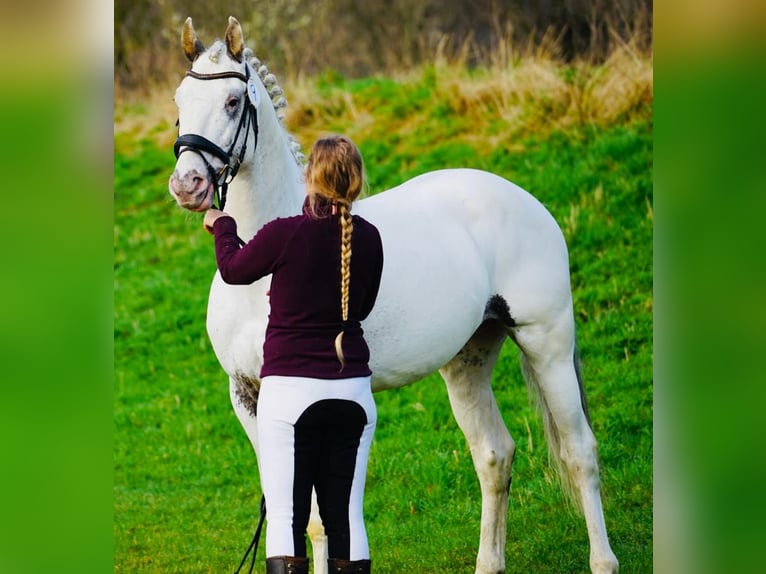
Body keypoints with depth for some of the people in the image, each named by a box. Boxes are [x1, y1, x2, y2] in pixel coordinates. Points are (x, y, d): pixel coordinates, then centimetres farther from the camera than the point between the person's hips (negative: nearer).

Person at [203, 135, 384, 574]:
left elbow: (234, 269, 6)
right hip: (353, 391, 4)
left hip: (290, 386, -4)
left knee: (286, 516, -2)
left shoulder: (285, 234, -13)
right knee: (346, 516, 9)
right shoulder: (369, 238, 0)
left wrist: (222, 225, 26)